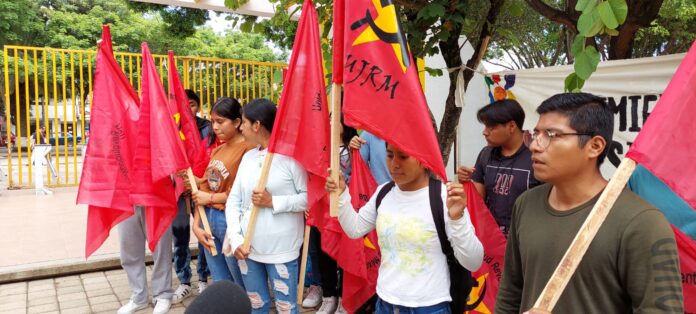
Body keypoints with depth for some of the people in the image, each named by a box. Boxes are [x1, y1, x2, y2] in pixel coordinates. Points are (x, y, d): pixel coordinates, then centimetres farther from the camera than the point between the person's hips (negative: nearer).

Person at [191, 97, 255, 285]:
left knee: (242, 286, 5)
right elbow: (205, 188, 10)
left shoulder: (247, 148, -13)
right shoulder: (217, 151, 13)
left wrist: (211, 198, -6)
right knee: (220, 284, 18)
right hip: (208, 220, 8)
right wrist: (196, 224, 2)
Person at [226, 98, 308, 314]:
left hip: (281, 250, -6)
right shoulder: (248, 157, 8)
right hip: (248, 248, 6)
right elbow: (234, 200, 5)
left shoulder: (290, 155, -11)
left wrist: (273, 202, -17)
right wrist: (235, 237, -5)